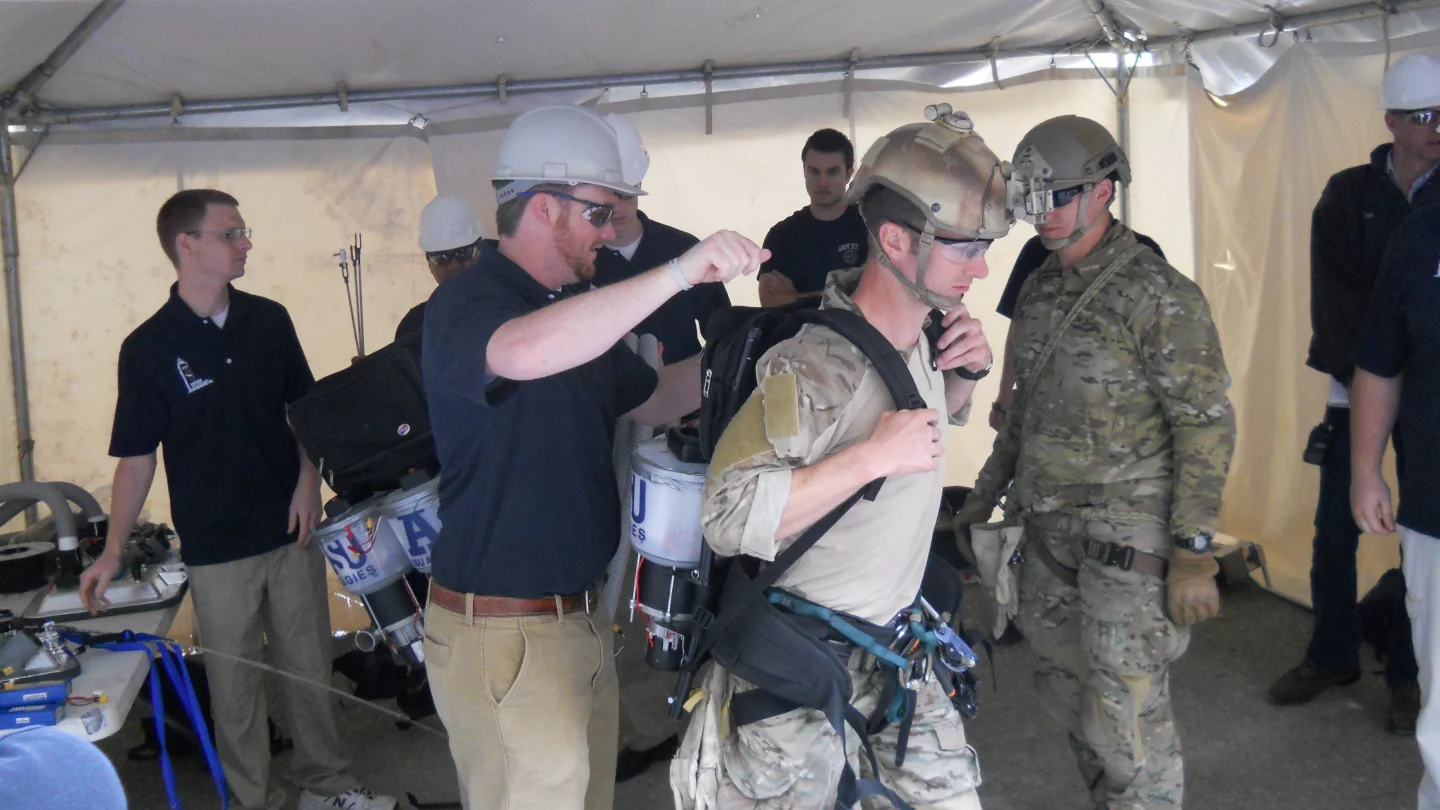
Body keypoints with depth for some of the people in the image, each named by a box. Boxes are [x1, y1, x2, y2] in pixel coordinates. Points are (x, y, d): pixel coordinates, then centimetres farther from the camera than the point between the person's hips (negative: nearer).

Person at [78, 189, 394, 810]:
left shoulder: (268, 320, 1)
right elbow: (136, 458, -5)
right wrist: (112, 552, -12)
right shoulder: (147, 349, -8)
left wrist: (308, 480, -4)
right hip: (216, 547, -3)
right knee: (235, 686, 7)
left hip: (291, 531, 3)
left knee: (310, 666, 13)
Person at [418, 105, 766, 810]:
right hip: (503, 637, -9)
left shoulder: (571, 308, 14)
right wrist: (680, 272, -40)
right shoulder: (464, 304, -16)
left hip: (580, 617, 9)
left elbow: (651, 397, 23)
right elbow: (525, 353, -41)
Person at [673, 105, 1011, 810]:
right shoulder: (814, 370, -27)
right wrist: (873, 455, -35)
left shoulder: (918, 336, -1)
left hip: (891, 644, 8)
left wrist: (965, 374, -1)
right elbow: (728, 515, -34)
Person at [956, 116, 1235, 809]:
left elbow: (1207, 427, -14)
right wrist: (986, 493, 20)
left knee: (1126, 713, -5)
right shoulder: (1040, 290, 10)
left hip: (1127, 537, -7)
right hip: (1047, 526, 7)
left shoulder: (1160, 297, -13)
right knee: (1064, 686, 16)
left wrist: (1193, 552, -17)